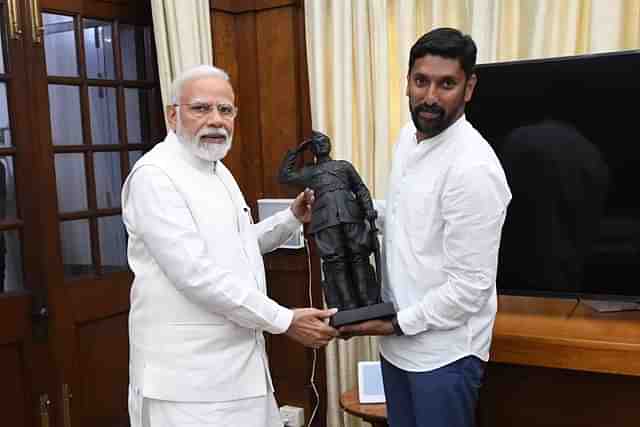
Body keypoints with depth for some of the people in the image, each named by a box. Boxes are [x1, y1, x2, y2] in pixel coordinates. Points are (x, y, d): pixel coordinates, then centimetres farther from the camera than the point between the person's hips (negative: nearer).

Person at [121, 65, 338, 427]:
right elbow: (195, 274, -24)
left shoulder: (219, 171, 12)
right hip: (187, 374, -8)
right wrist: (285, 321, -20)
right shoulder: (154, 175, -16)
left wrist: (293, 218, 9)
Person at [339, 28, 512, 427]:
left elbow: (470, 286, -22)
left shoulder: (473, 167, -24)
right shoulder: (409, 135, 3)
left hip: (443, 352, -8)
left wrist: (398, 323, -15)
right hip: (398, 340, 8)